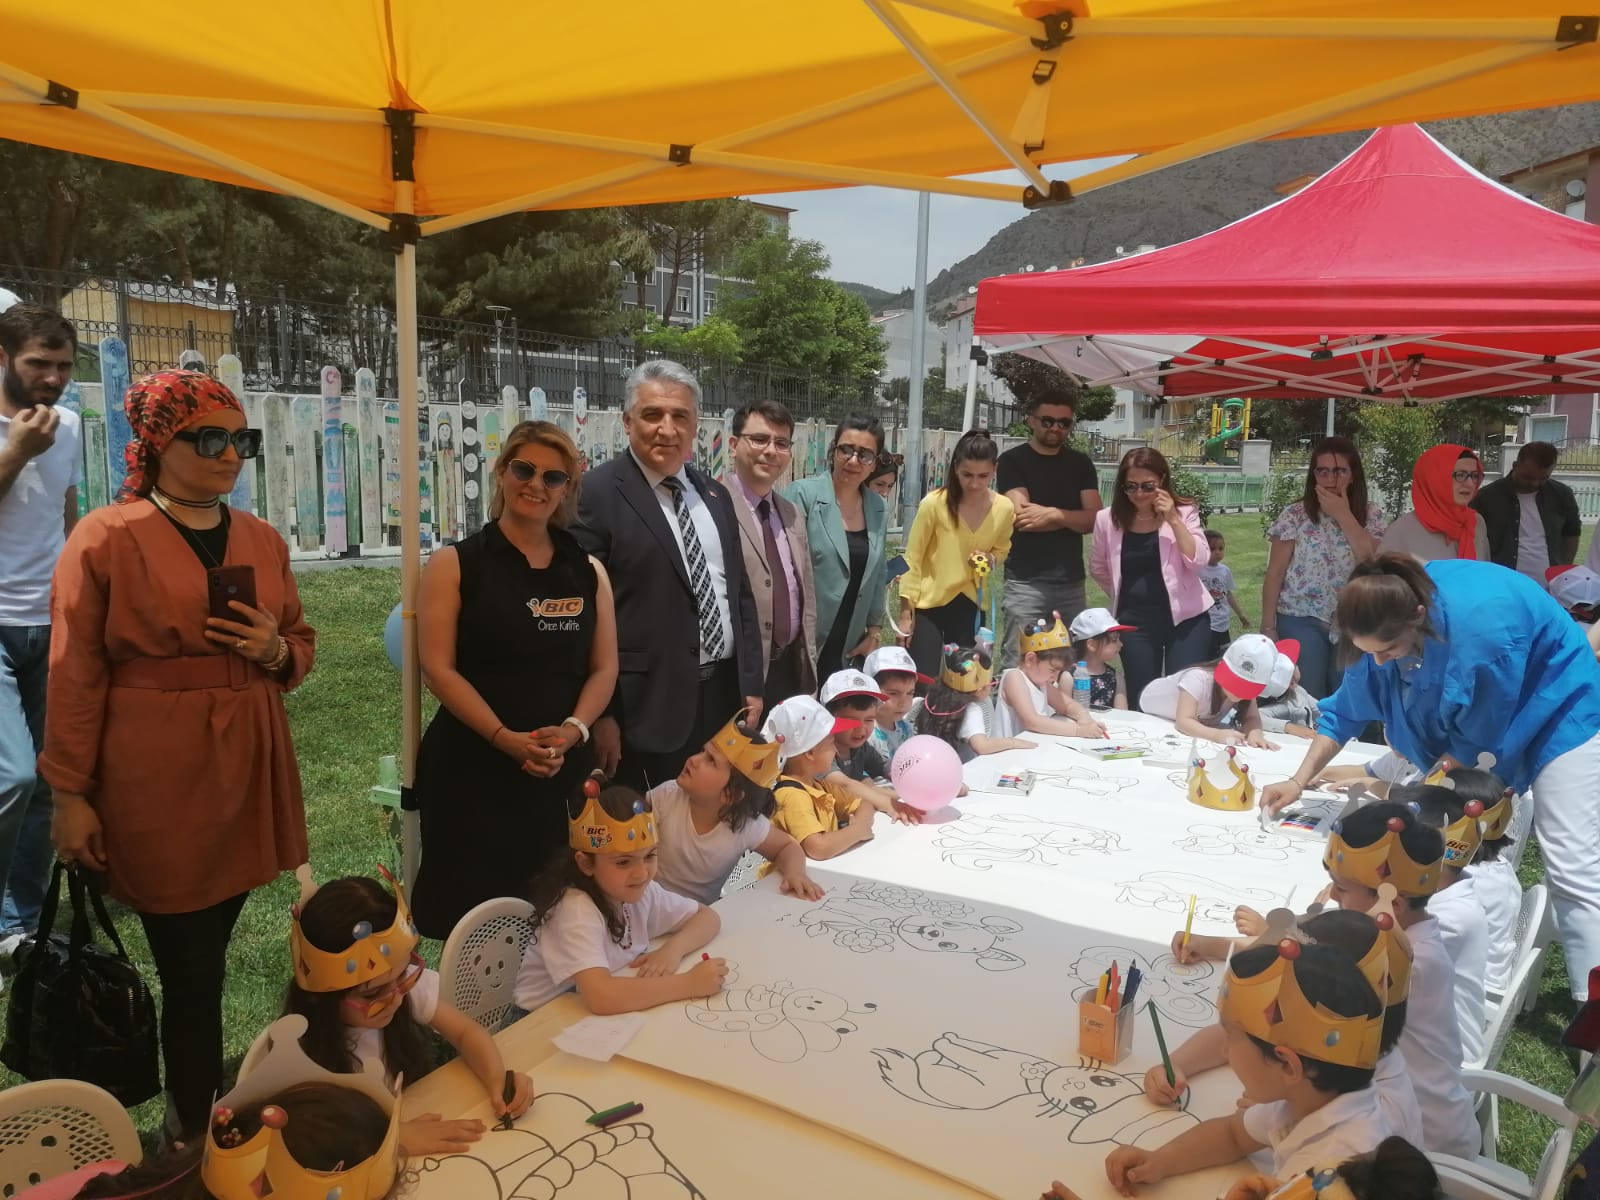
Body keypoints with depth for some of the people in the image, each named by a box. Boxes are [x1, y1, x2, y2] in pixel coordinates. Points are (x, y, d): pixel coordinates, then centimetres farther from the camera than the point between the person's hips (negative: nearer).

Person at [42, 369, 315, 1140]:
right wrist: (69, 794, -7)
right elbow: (75, 676, -6)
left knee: (204, 960, 14)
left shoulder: (263, 540, 10)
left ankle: (191, 1111, 33)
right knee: (191, 970, 1)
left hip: (247, 769, 5)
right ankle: (196, 1135, 19)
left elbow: (302, 642, 18)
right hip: (154, 783, -5)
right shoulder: (104, 539, -6)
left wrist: (277, 652, -5)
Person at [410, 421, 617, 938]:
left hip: (565, 769, 3)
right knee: (475, 913, 4)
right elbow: (438, 668, -8)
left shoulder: (588, 571, 9)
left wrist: (572, 730, -11)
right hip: (473, 768, -3)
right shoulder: (455, 564, -2)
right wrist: (505, 737, -18)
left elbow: (604, 668, 7)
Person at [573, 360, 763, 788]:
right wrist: (601, 714, -14)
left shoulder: (715, 494, 11)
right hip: (648, 704, -6)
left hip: (725, 693, 7)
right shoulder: (597, 494, -10)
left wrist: (751, 684, 11)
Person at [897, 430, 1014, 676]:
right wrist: (906, 612, -10)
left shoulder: (1004, 509, -6)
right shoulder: (934, 503, -17)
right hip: (928, 603, -3)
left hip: (971, 605, 4)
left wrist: (990, 560, -10)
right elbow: (912, 559, -9)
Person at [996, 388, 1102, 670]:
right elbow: (1022, 517, -12)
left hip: (1071, 582, 4)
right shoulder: (1013, 461, 0)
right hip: (1026, 582, -4)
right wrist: (1071, 517, -4)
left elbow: (1095, 519, 3)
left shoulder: (1080, 463, 13)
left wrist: (1053, 514, -11)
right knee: (1019, 664, -6)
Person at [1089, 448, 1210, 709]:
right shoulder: (1108, 519, -2)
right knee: (1141, 700, 10)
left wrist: (1173, 520, -20)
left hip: (1185, 618, -1)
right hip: (1135, 621, 2)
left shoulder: (1183, 512, -4)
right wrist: (1125, 595, 9)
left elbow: (1198, 562, -16)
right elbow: (1098, 568, 13)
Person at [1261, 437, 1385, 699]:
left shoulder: (1371, 514, 4)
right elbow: (1275, 574, -1)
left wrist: (1344, 514, -11)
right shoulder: (1296, 515, -2)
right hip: (1302, 621, -2)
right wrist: (1268, 626, -5)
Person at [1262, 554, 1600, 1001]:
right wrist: (1299, 782, -13)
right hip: (1467, 720, 6)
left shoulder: (1481, 625, -40)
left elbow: (1479, 738, -25)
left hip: (1554, 712, -6)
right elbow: (1347, 708, -7)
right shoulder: (1391, 608, -20)